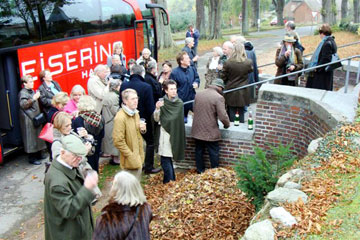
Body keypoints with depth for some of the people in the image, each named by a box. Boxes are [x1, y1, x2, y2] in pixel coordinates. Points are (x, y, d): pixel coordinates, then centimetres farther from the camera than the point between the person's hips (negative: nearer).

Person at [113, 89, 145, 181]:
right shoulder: (120, 118, -21)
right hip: (130, 160, -9)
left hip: (138, 157, 9)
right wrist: (131, 156, -20)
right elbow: (118, 141, -22)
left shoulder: (135, 113, 8)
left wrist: (142, 129, 1)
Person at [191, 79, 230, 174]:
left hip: (197, 130, 6)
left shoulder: (198, 94, 4)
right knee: (214, 153, 8)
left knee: (199, 151, 17)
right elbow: (223, 116, -18)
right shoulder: (219, 97, -15)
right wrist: (227, 124, 2)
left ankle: (200, 172, 28)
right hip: (210, 132, -5)